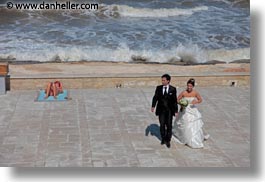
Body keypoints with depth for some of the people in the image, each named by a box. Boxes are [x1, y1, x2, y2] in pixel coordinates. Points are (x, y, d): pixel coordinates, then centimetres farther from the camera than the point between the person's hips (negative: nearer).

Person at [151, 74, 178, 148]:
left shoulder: (173, 89, -1)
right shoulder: (158, 88, 2)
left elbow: (175, 100, 1)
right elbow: (155, 97, -2)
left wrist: (176, 110, 1)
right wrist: (153, 106, -16)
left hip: (169, 110, -1)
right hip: (161, 110, 1)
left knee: (169, 125, 2)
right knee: (162, 125, 6)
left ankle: (168, 140, 14)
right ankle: (163, 139, 24)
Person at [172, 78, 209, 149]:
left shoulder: (195, 93, -9)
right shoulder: (183, 93, -12)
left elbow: (200, 100, 4)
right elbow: (177, 100, -1)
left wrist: (196, 102, -17)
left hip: (193, 111, 1)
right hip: (185, 111, -1)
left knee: (196, 126, -3)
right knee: (186, 126, 6)